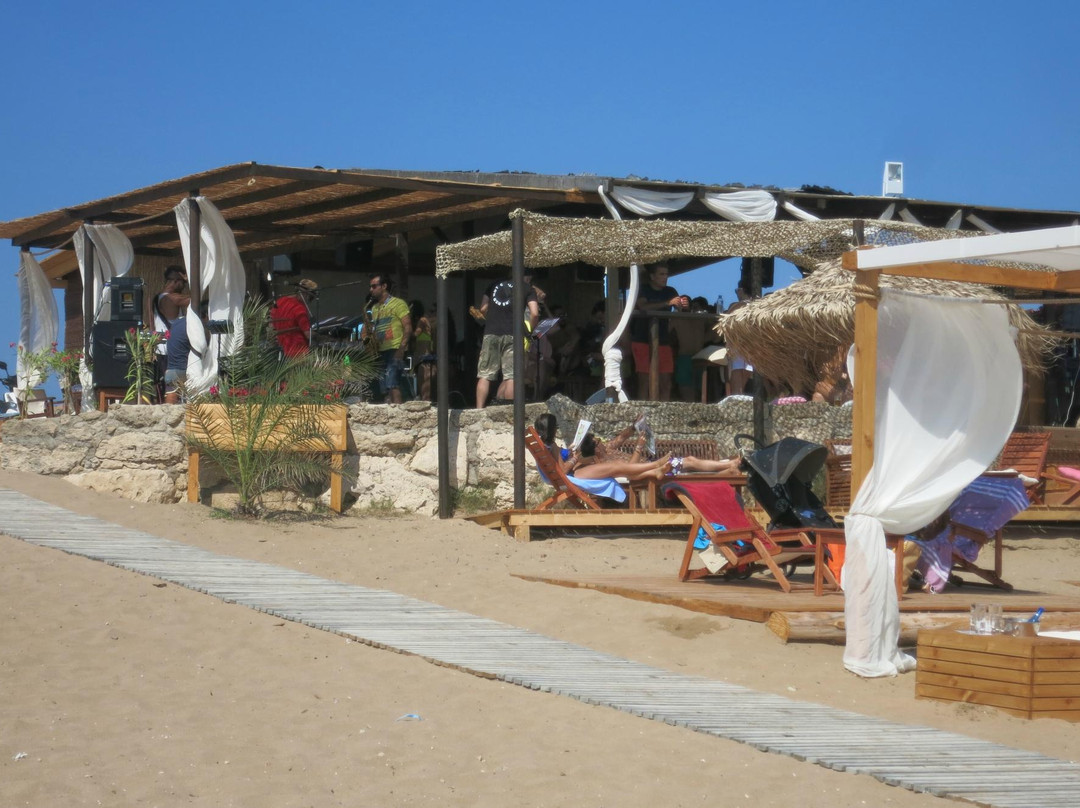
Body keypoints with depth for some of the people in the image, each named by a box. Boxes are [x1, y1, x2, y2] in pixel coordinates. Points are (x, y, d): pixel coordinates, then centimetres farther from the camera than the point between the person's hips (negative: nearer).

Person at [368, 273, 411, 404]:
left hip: (395, 350, -8)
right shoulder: (374, 308, 19)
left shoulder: (398, 304, -4)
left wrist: (401, 349, -19)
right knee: (386, 390, 4)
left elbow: (408, 328, -9)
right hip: (381, 352, 8)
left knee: (392, 385, -20)